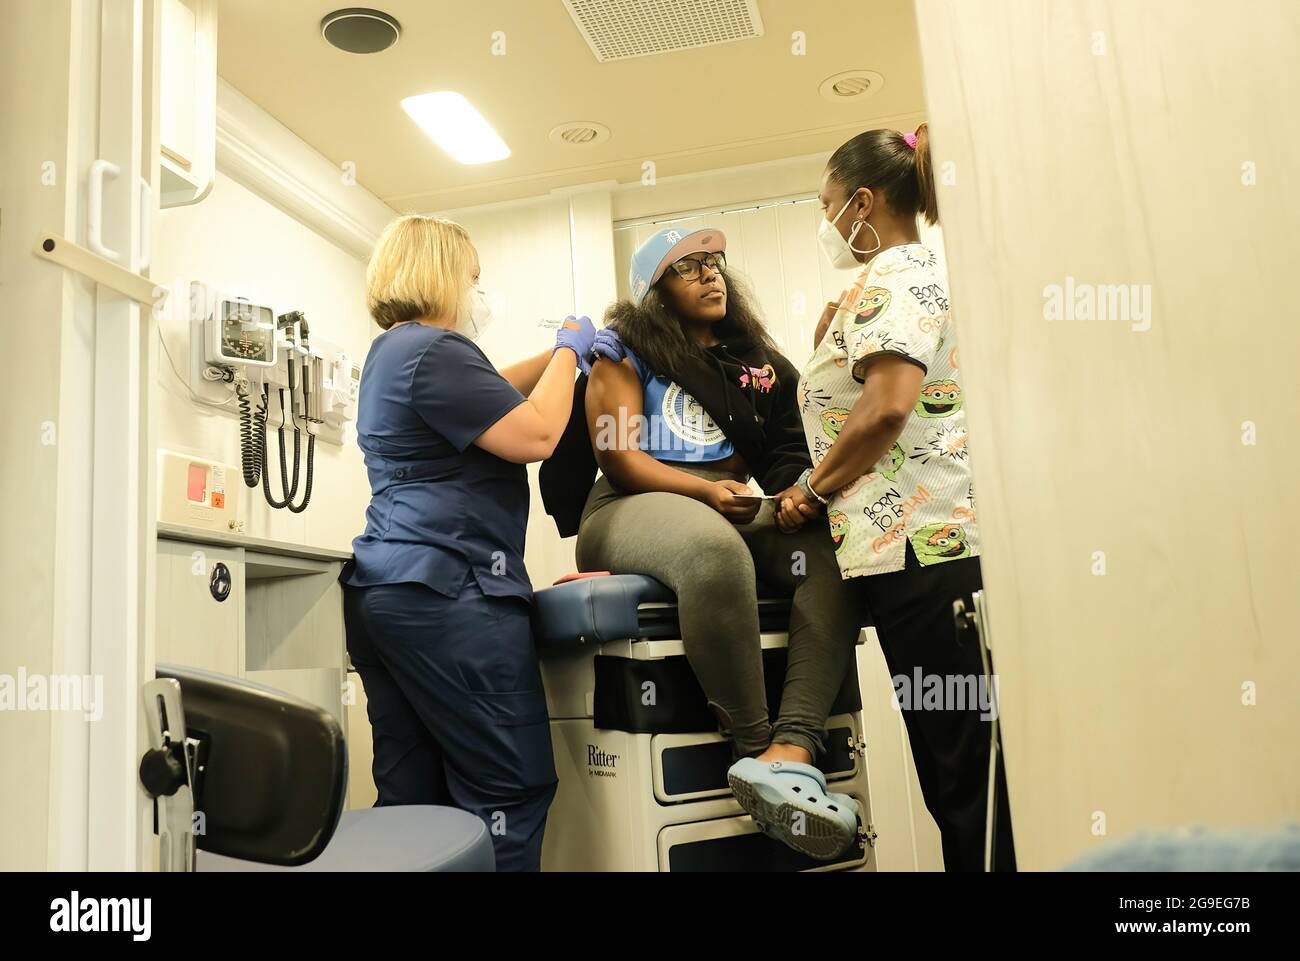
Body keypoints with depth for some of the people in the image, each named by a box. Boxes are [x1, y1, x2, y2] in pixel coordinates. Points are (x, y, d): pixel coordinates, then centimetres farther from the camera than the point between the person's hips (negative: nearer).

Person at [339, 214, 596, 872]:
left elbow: (485, 396, 33)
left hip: (383, 588, 11)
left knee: (412, 796, 10)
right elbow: (534, 435, -14)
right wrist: (568, 352, 1)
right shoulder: (433, 349, -11)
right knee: (511, 789, -4)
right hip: (448, 593, -10)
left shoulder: (391, 353, 21)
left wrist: (562, 353, 30)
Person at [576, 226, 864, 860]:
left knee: (833, 546, -24)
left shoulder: (756, 360, 20)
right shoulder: (627, 349, 7)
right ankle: (754, 746, -27)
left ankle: (791, 748, -37)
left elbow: (785, 450, 12)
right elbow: (620, 459, -3)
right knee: (716, 549, -41)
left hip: (731, 509, 6)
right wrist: (706, 490, -17)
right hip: (632, 511, -5)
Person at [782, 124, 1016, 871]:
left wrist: (814, 490, -8)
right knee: (971, 762, 12)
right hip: (944, 536, 10)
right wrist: (831, 344, 19)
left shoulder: (895, 275, -5)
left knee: (962, 765, -5)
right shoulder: (925, 271, 25)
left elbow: (887, 406, -20)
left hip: (920, 541, -10)